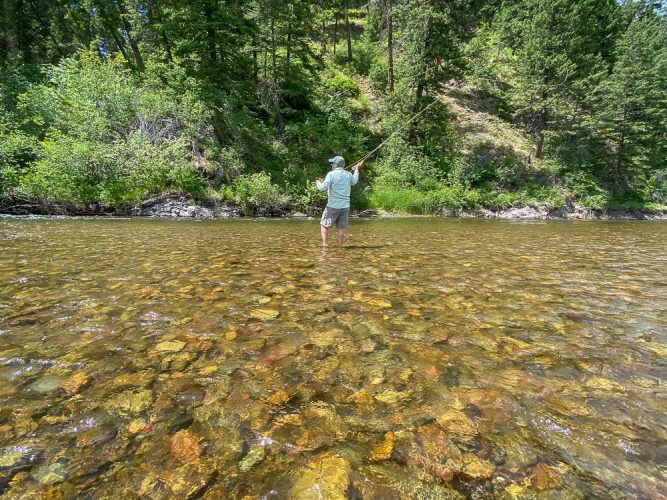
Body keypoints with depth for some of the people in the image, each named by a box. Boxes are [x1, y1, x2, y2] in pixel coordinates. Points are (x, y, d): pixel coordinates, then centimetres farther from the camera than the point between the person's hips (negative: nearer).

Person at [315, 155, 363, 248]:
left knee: (324, 225, 9)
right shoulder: (348, 174, 7)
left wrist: (318, 182, 6)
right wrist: (356, 169, 39)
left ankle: (325, 244, 7)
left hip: (333, 206, -5)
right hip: (345, 206, 5)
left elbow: (323, 187, -16)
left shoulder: (331, 174, -9)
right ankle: (340, 246, 10)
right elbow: (354, 182, 29)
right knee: (341, 227, 8)